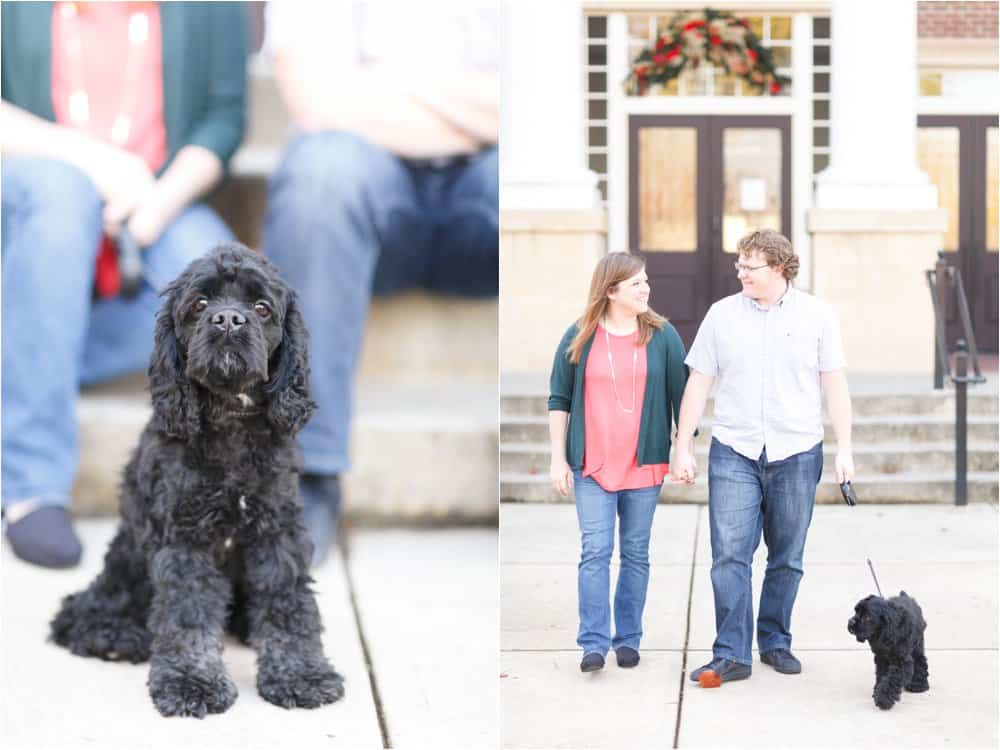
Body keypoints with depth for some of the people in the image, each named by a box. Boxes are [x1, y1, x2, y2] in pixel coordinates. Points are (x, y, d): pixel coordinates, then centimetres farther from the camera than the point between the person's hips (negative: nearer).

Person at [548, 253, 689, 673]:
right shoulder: (579, 338, 2)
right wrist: (558, 459, 1)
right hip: (592, 465, -1)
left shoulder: (662, 336, 3)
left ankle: (628, 640, 15)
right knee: (595, 551, -6)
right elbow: (559, 399, 5)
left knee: (636, 553, 7)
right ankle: (594, 644, -5)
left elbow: (681, 396, 6)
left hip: (644, 464, 1)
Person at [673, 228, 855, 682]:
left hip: (797, 453, 0)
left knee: (787, 559, 8)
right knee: (730, 556, -7)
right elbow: (698, 384, 8)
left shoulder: (817, 316, 3)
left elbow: (834, 385, 4)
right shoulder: (722, 314, 5)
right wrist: (683, 448, 5)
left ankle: (775, 642, 22)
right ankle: (731, 654, -4)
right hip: (734, 452, 0)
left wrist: (844, 449, -1)